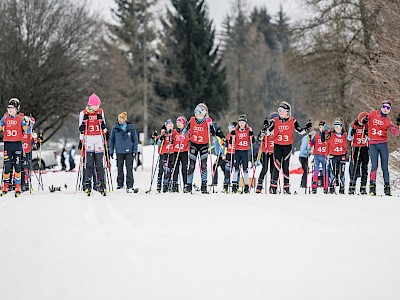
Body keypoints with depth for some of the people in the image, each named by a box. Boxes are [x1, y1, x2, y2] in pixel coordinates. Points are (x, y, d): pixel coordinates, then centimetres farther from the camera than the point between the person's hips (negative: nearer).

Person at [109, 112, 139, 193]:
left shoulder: (130, 128, 2)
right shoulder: (115, 128, 3)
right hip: (119, 152, 1)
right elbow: (111, 140, 9)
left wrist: (135, 150, 1)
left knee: (129, 168, -5)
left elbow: (135, 139, 7)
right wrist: (111, 151, 5)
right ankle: (120, 183, 23)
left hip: (129, 151, -1)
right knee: (120, 168, 9)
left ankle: (130, 186, -5)